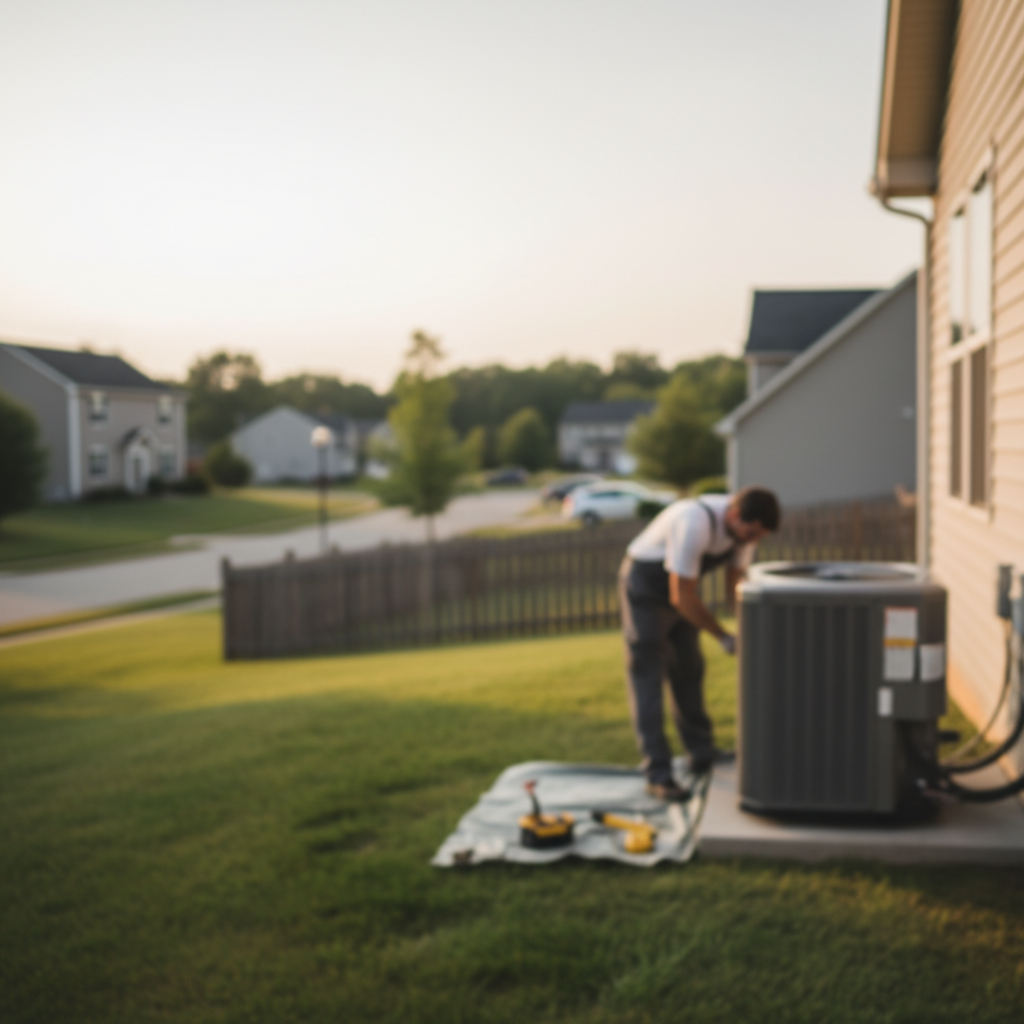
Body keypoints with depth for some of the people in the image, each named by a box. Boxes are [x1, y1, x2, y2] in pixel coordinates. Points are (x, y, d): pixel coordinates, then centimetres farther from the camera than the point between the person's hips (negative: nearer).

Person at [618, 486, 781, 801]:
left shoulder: (743, 526, -13)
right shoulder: (695, 524, -37)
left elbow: (734, 586, 0)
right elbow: (681, 598, -31)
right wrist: (723, 637, -21)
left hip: (681, 586, 8)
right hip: (645, 587, -8)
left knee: (689, 671, 14)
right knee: (647, 679, -8)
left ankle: (702, 755, 28)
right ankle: (658, 775, -8)